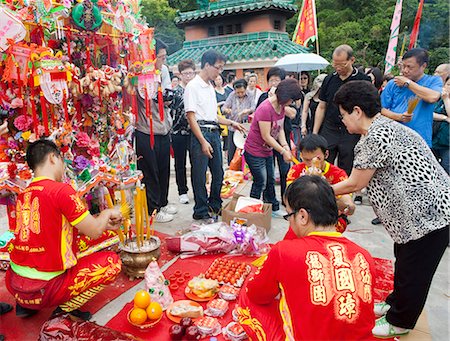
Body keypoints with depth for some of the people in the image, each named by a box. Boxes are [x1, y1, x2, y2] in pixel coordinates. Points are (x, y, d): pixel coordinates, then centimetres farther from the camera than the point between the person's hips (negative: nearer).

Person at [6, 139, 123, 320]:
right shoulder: (61, 190, -18)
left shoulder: (23, 195, 5)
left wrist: (104, 224, 15)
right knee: (112, 261, 2)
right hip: (44, 290, -7)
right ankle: (65, 309, 2)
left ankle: (25, 304, 21)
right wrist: (107, 213, 5)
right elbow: (94, 232, -13)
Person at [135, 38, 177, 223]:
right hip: (146, 132, -7)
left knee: (164, 169, 17)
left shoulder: (164, 70, 6)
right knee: (150, 173, 5)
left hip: (163, 129, 7)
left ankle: (162, 203, 34)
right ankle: (153, 210, 20)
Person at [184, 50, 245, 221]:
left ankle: (215, 205, 31)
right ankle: (200, 211, 14)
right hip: (200, 133, -8)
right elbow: (191, 117, -14)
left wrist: (231, 123, 16)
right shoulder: (193, 87, -8)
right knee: (200, 175, 1)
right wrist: (203, 141, -19)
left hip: (214, 132, 8)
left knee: (218, 173, 14)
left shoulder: (211, 87, 17)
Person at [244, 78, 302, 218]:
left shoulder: (281, 106, 3)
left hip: (267, 151, 9)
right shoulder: (265, 109, -26)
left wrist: (285, 145, -11)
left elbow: (280, 129, 6)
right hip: (255, 152, -9)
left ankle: (273, 208, 31)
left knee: (270, 181, 17)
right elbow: (266, 136, -26)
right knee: (260, 183, -3)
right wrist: (283, 151, -22)